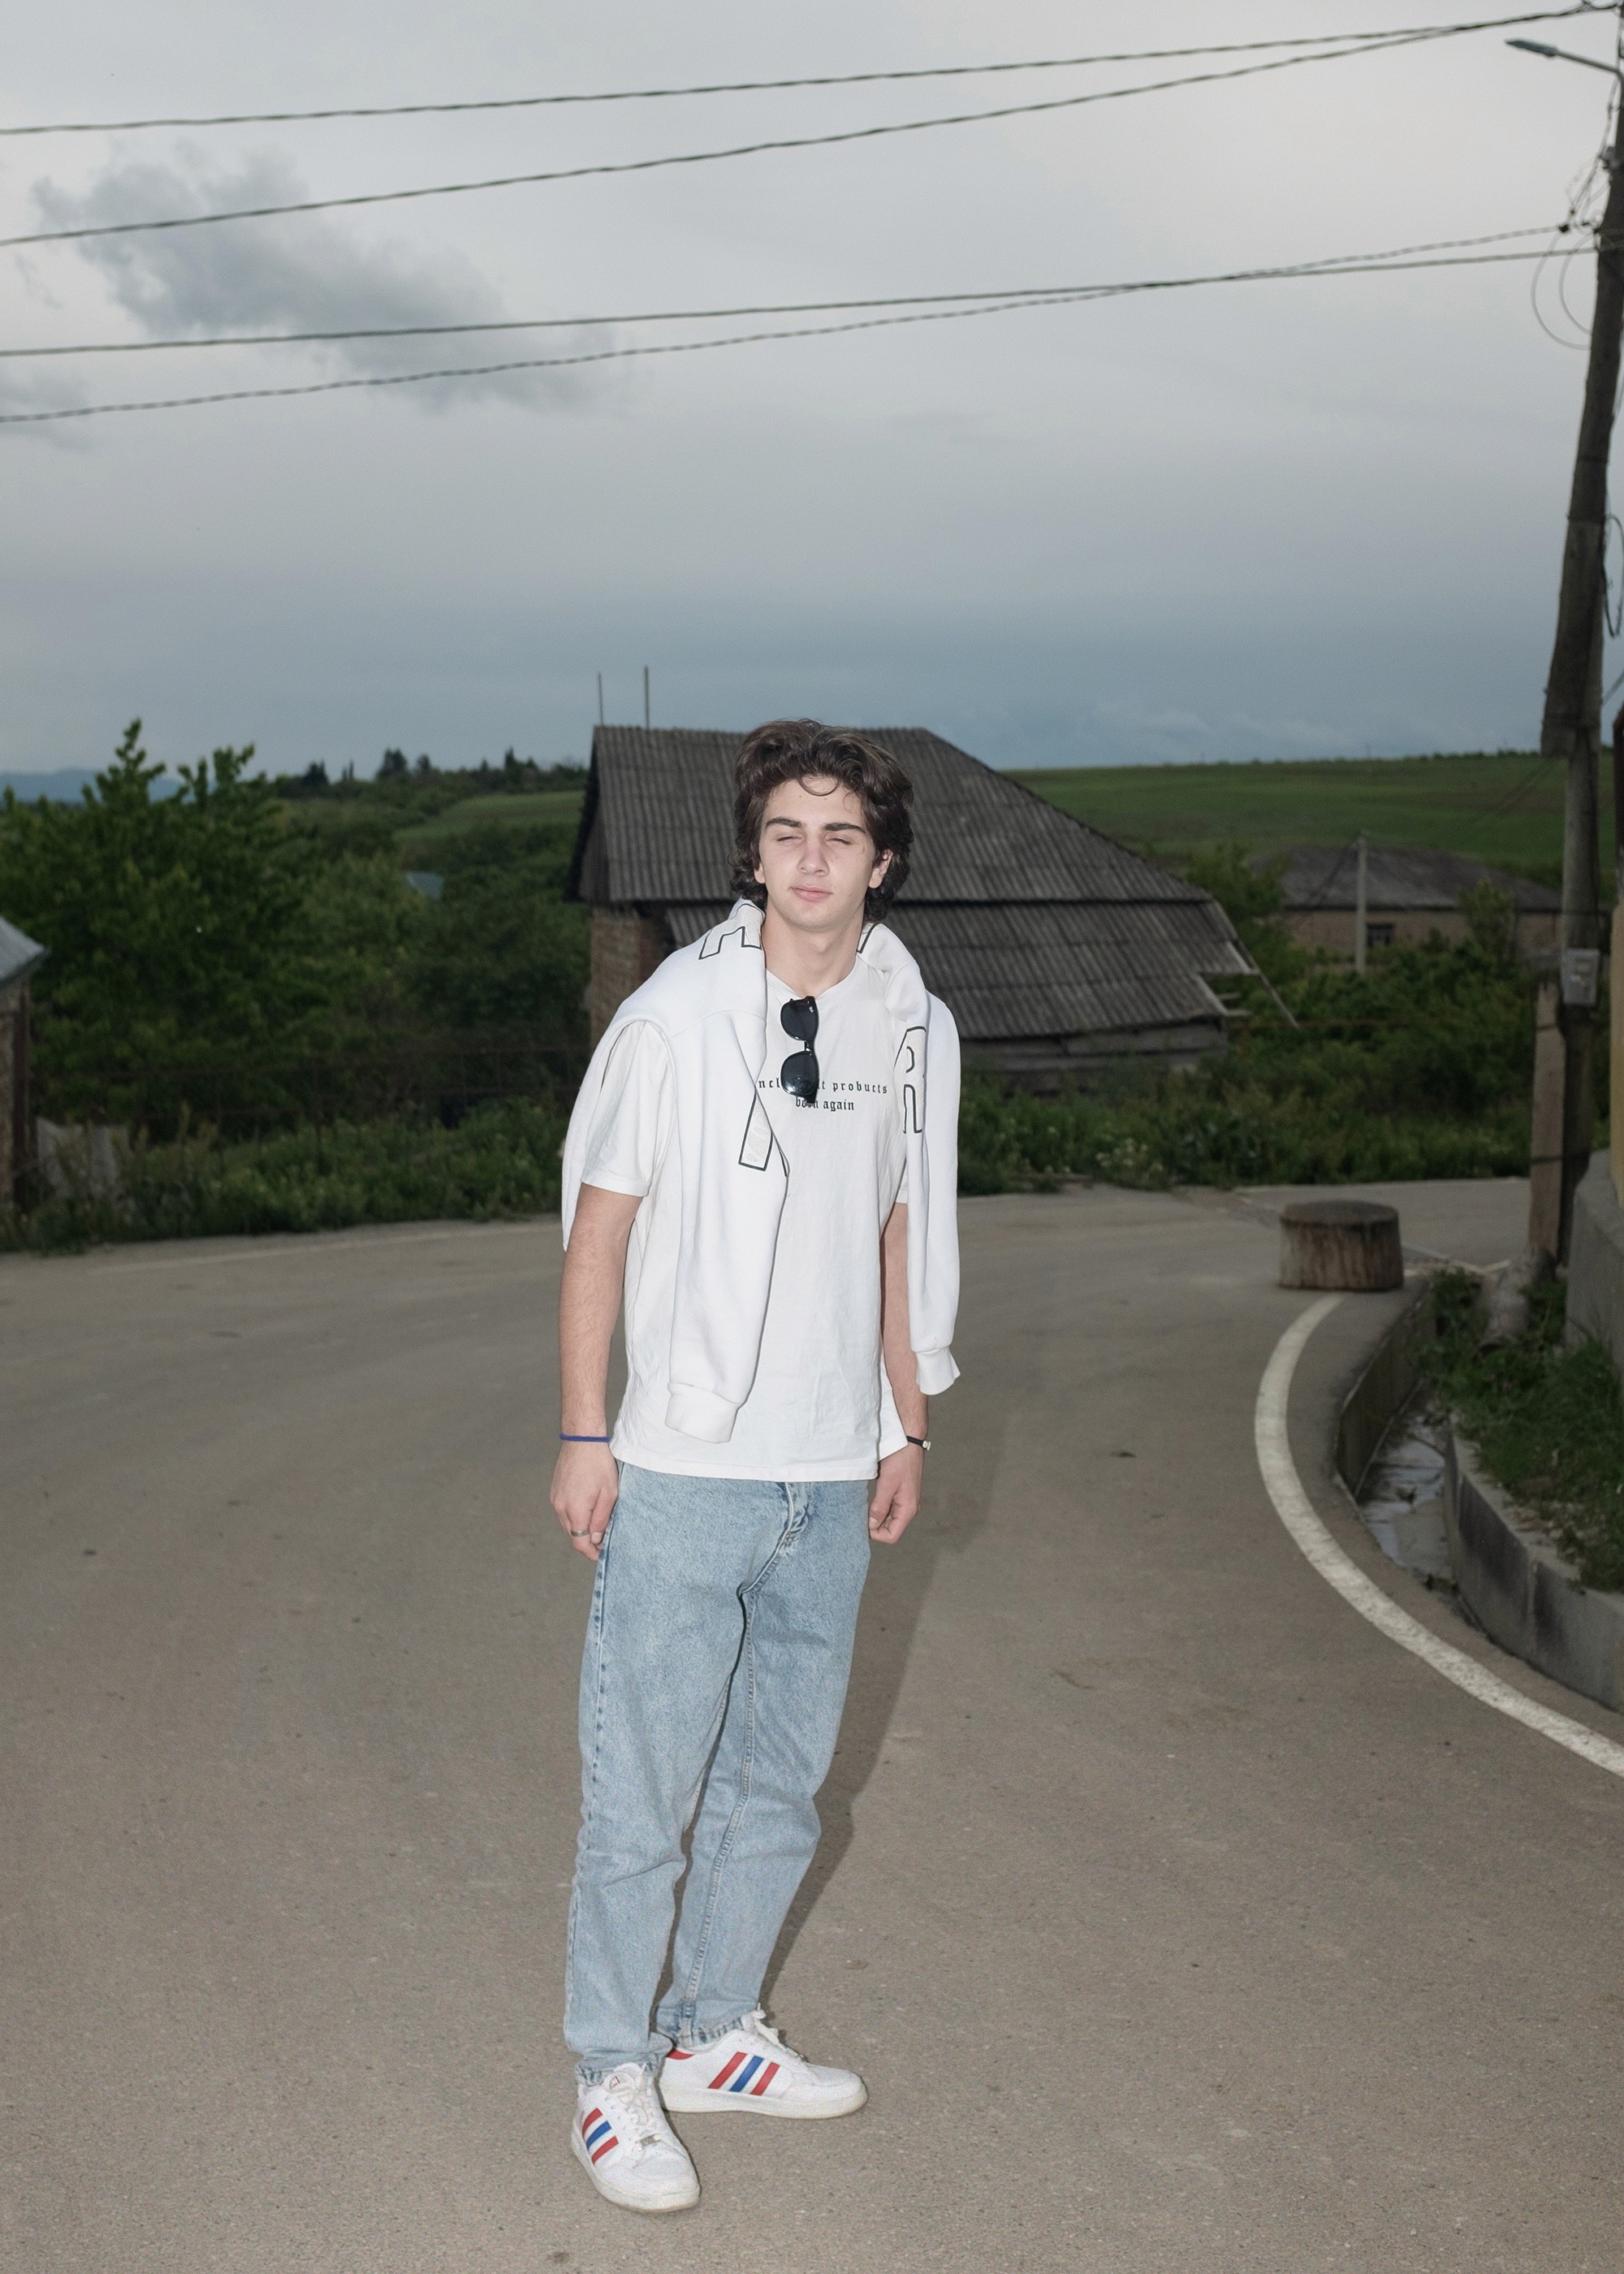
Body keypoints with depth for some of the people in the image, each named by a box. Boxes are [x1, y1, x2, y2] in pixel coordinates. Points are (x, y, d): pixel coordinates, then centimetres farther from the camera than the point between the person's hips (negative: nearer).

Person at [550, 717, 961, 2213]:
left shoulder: (917, 1030, 5)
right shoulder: (676, 1015, -9)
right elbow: (599, 1230, -4)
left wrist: (907, 1429, 15)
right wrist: (585, 1438, -6)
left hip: (830, 1479, 5)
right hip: (681, 1474, -5)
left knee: (779, 1786, 15)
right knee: (642, 1794, 0)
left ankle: (713, 2034, 32)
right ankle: (615, 2076, 17)